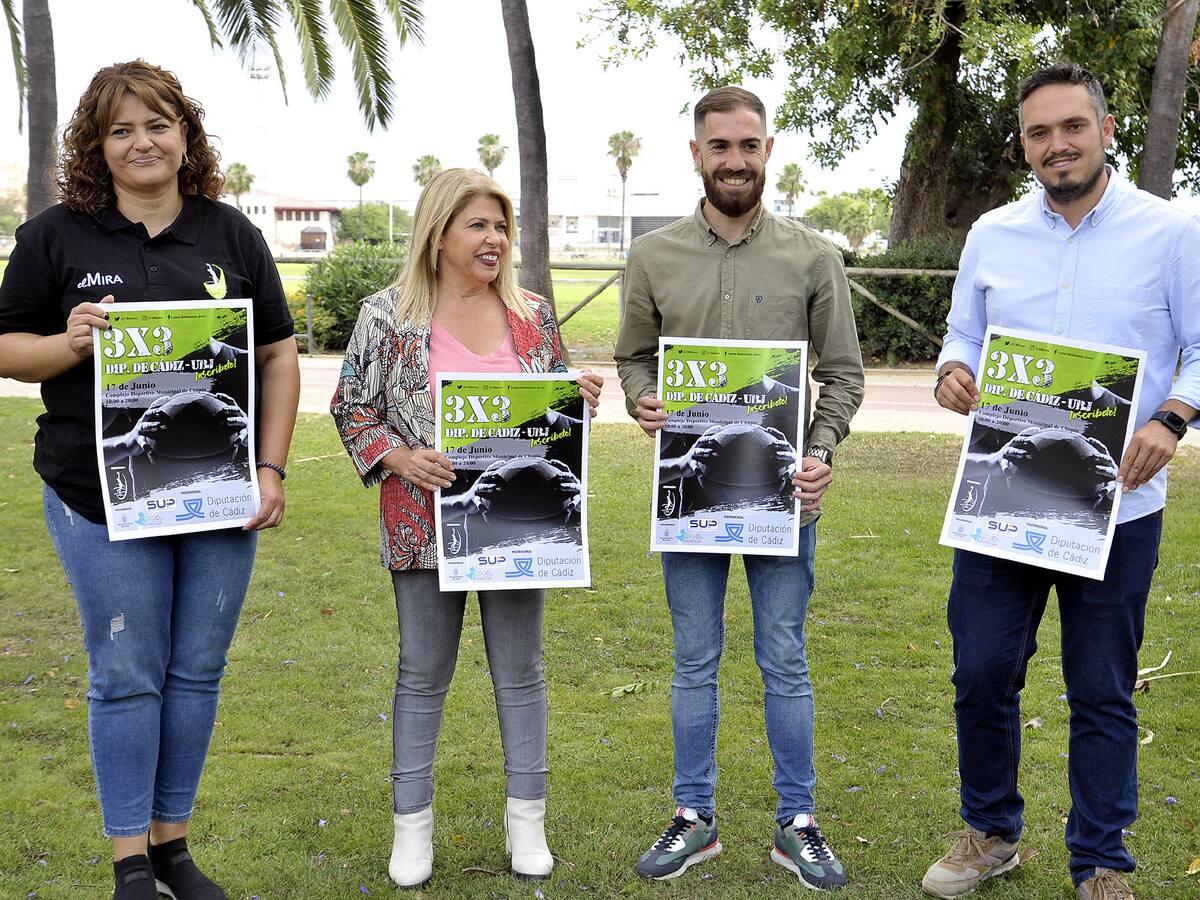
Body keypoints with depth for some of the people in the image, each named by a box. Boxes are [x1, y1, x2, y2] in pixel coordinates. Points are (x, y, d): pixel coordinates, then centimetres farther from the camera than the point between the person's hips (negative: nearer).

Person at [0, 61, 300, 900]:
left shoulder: (232, 233, 6)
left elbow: (279, 356, 7)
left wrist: (272, 467, -2)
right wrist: (68, 343, -18)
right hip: (103, 497, -2)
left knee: (198, 672, 10)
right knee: (127, 677, 3)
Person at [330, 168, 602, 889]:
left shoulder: (533, 314, 5)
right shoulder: (388, 315, -4)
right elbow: (353, 408, 0)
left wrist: (579, 400, -7)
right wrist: (400, 457, -16)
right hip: (427, 523, -2)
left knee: (521, 671, 10)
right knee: (423, 675, 9)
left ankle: (527, 817, 24)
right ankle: (413, 821, 24)